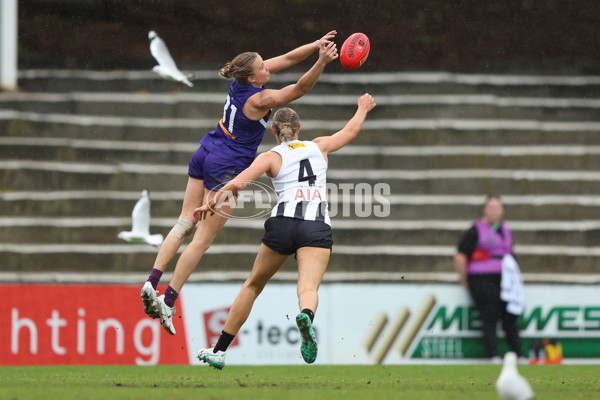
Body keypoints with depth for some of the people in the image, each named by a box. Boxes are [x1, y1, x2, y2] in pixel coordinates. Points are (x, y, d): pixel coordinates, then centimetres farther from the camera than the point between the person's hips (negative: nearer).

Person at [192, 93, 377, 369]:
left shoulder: (271, 157, 11)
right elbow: (350, 132, 39)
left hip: (283, 222, -1)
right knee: (309, 287, -18)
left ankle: (219, 351, 22)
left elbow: (237, 184, -4)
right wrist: (363, 109, 58)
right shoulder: (319, 147, 20)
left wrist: (212, 204, 12)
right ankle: (306, 316, -57)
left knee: (253, 286, 16)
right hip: (318, 227, 1)